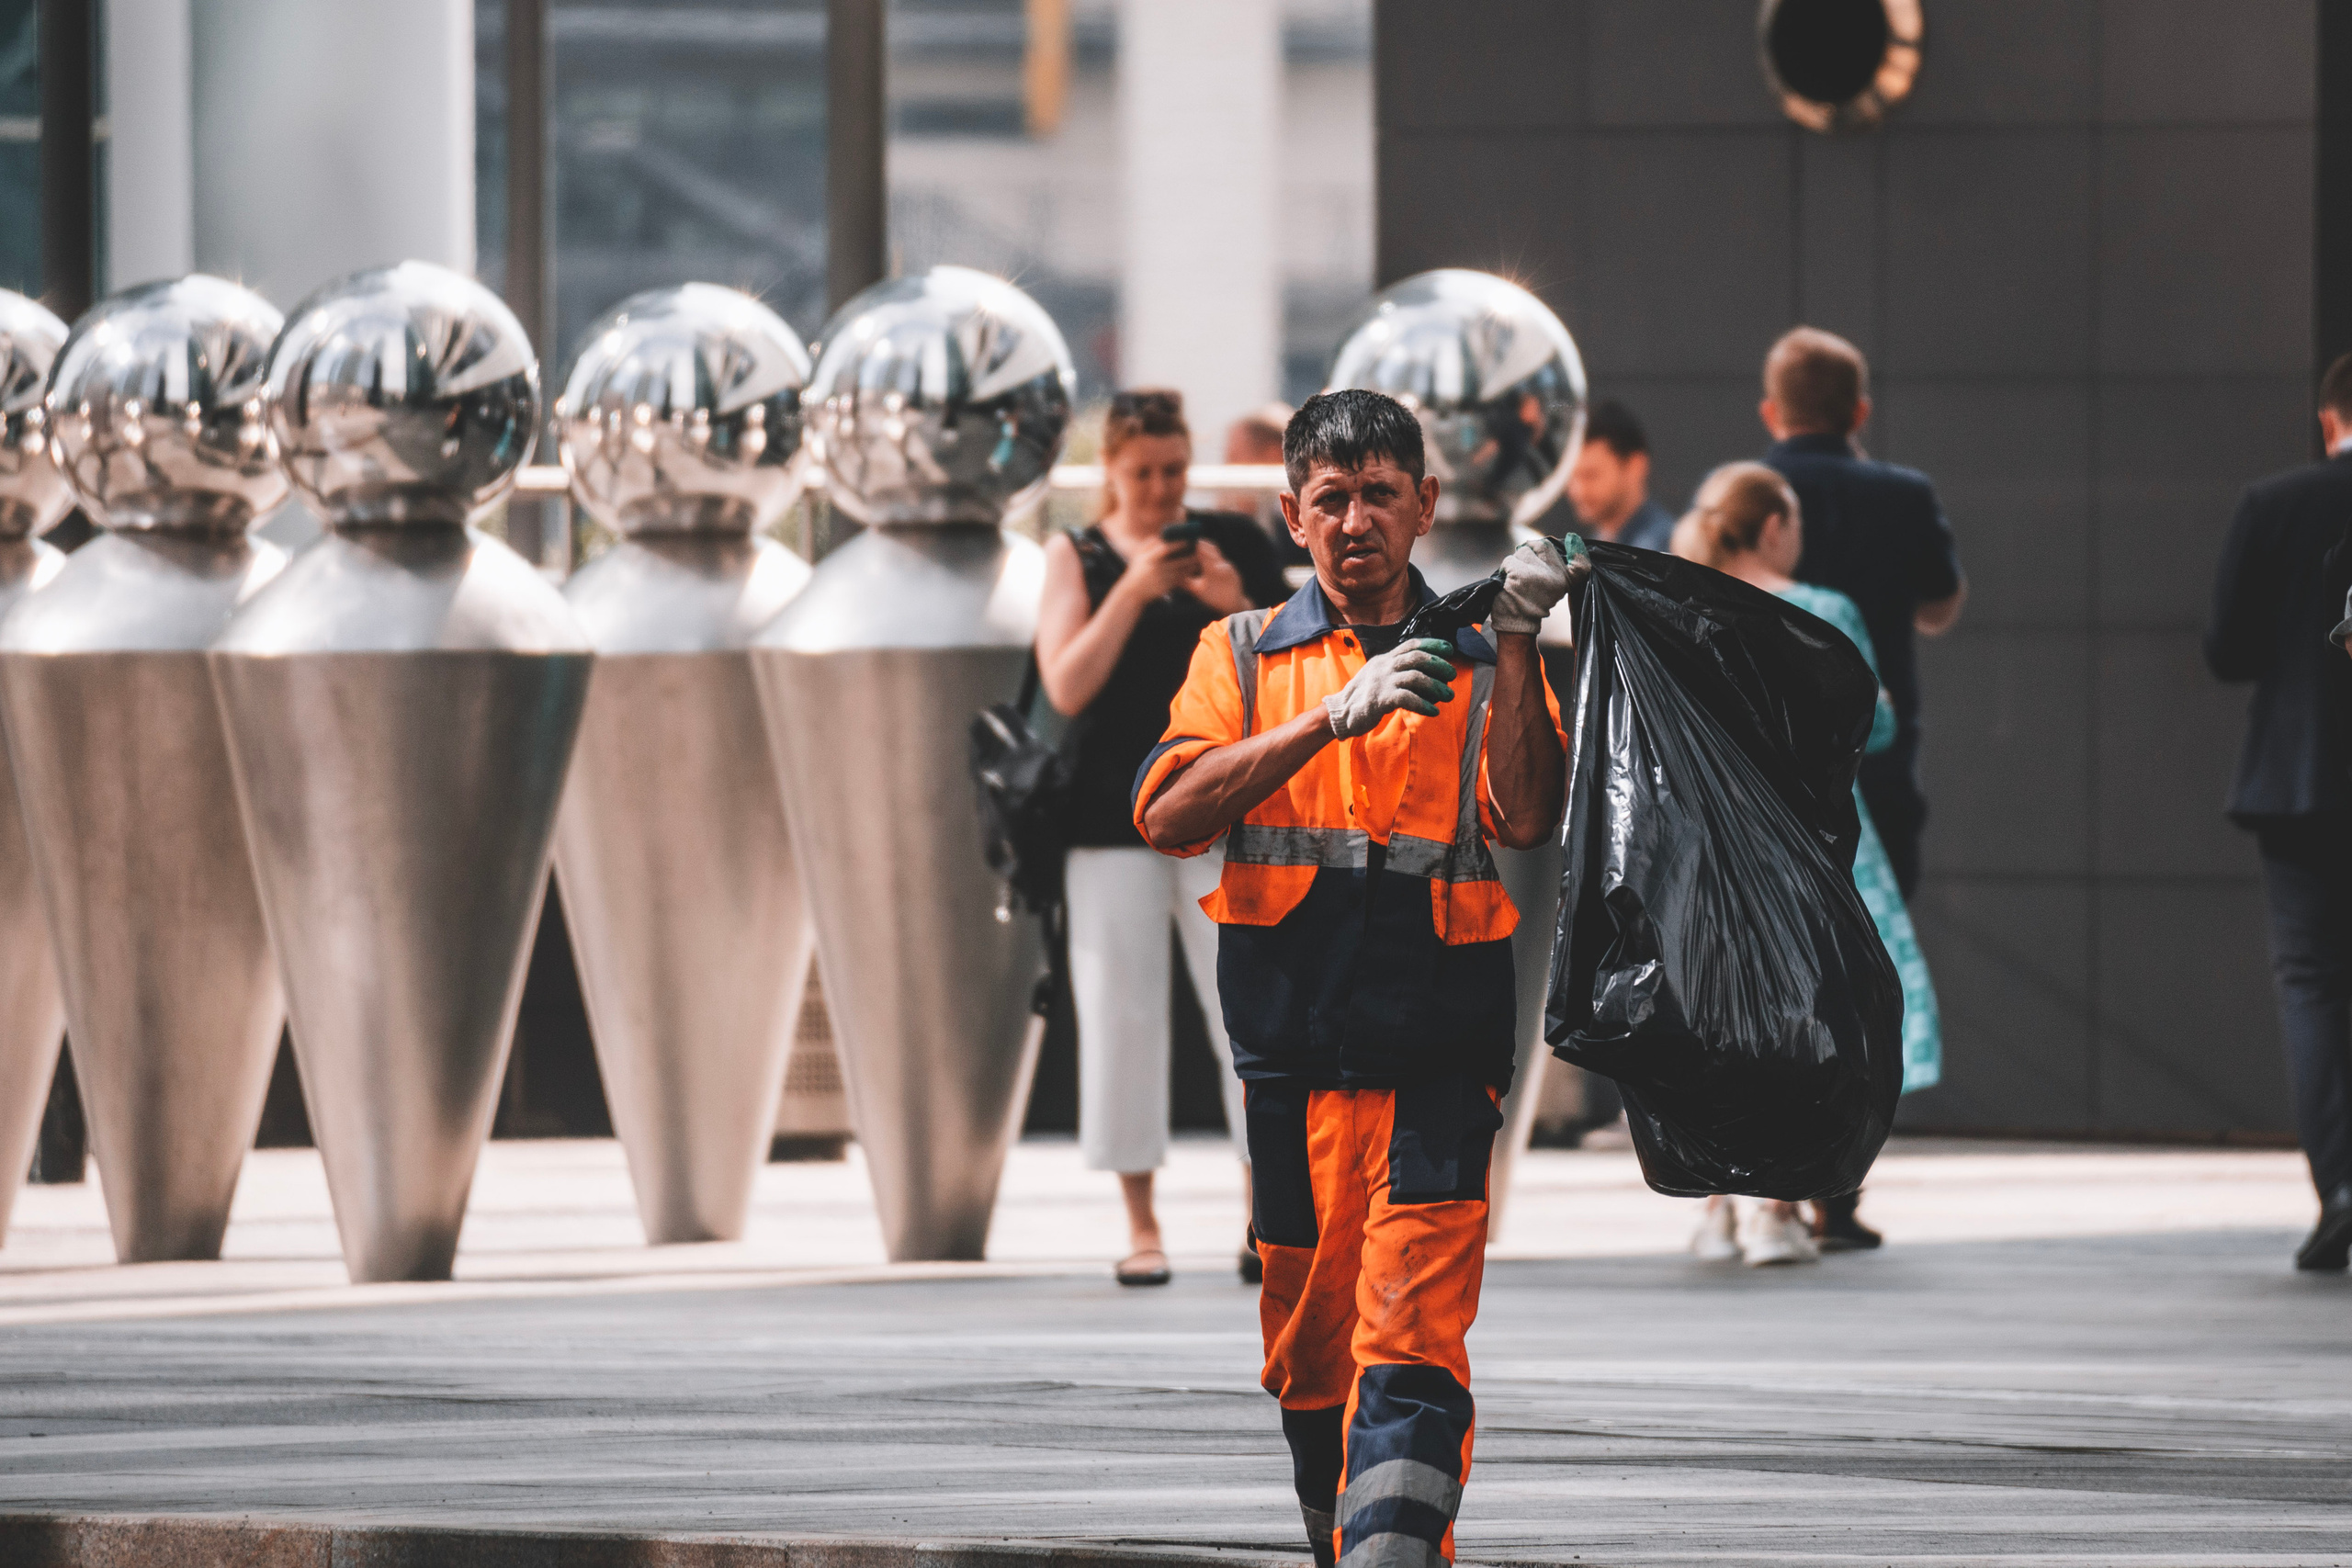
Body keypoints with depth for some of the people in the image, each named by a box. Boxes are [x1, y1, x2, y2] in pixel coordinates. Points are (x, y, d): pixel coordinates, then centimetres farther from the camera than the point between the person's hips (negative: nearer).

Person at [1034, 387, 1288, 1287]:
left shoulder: (1225, 544, 8)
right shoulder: (1078, 557, 5)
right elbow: (1066, 687, -7)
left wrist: (1235, 606, -11)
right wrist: (1134, 588, -15)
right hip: (1113, 816, 0)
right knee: (1122, 1011, -1)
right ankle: (1140, 1226, 4)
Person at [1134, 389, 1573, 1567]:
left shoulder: (1478, 666, 10)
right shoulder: (1245, 655, 13)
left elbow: (1526, 817, -7)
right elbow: (1168, 814, -5)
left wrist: (1516, 645, -15)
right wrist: (1334, 719, -14)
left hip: (1435, 1059, -2)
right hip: (1287, 1054, 2)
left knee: (1411, 1348, -14)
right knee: (1306, 1347, 9)